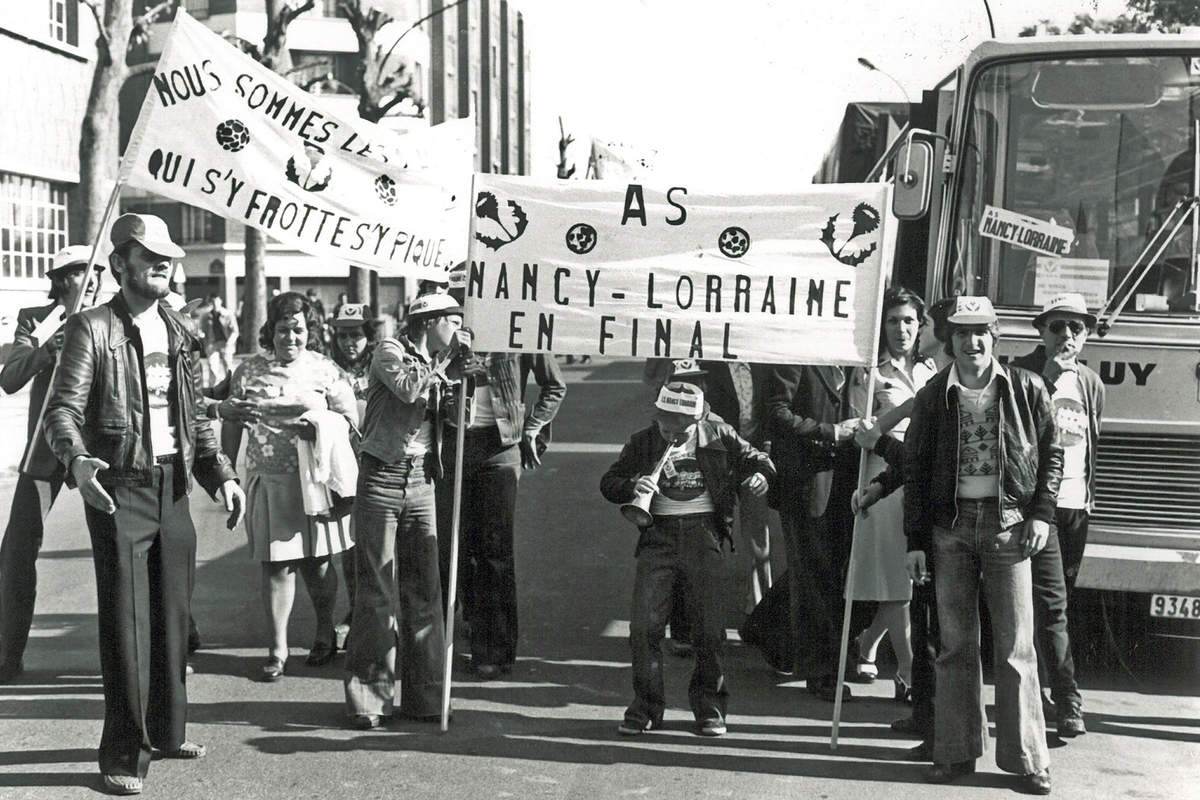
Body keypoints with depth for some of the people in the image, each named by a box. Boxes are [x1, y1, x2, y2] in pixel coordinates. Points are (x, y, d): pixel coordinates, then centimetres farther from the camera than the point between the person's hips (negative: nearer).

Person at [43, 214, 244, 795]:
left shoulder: (178, 334, 13)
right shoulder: (91, 329, -6)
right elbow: (63, 409, -14)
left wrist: (220, 473, 3)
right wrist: (77, 460, -34)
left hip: (173, 489, 6)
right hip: (119, 489, -6)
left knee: (172, 616, 13)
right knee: (125, 622, -4)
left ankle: (165, 731, 27)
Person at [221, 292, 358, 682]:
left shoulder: (325, 370, 3)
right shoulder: (249, 370, 7)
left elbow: (351, 419, 5)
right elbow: (231, 424, 11)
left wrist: (321, 428, -13)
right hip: (267, 480, 1)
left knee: (315, 563, 7)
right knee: (275, 566, 2)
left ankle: (325, 633, 30)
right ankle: (278, 649, 12)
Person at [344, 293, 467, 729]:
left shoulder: (438, 364, 18)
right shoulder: (390, 351, -3)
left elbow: (446, 422, 14)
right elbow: (407, 388, -22)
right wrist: (441, 361, -11)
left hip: (421, 482, 6)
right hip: (382, 477, -6)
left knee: (425, 589, 5)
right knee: (377, 590, -4)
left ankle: (424, 695, 13)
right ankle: (368, 696, 4)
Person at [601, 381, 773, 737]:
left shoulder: (719, 435, 4)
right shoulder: (642, 442, 5)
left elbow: (754, 459, 16)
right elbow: (609, 482, 6)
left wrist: (760, 475, -7)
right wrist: (632, 487, -16)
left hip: (703, 533, -1)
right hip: (659, 534, 1)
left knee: (709, 627, -1)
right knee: (644, 625, -7)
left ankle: (709, 706, 18)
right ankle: (646, 707, 8)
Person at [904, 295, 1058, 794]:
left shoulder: (1026, 388, 4)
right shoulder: (934, 396, 6)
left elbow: (1051, 452, 10)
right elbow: (915, 468, 7)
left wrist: (1042, 513, -2)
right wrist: (915, 541, 3)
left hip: (1007, 526, -1)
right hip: (950, 526, 2)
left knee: (1015, 645, 0)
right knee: (956, 644, 7)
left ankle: (1027, 758, 8)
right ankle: (956, 752, 14)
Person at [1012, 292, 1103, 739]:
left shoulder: (1090, 384, 15)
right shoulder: (1022, 375, -4)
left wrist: (1090, 496, 19)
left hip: (1076, 505, 6)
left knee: (1058, 602, 11)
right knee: (1052, 603, -10)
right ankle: (1068, 702, -10)